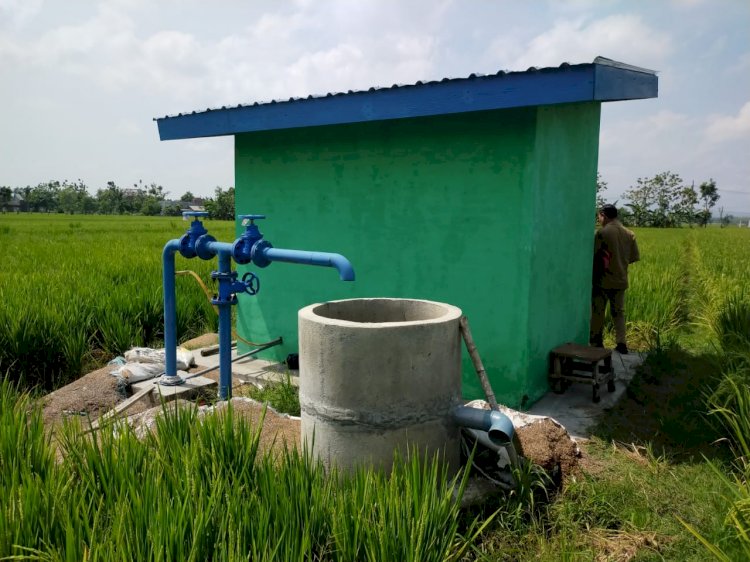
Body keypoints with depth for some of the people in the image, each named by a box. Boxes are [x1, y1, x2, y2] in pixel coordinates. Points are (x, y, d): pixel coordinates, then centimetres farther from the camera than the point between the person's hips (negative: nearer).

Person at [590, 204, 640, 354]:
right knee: (619, 312, 12)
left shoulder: (602, 232, -12)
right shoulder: (629, 234, 5)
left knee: (597, 313, 6)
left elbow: (595, 256, -12)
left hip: (602, 280, -5)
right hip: (620, 280, 5)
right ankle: (621, 344, 8)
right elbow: (634, 257, 8)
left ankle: (596, 343, 13)